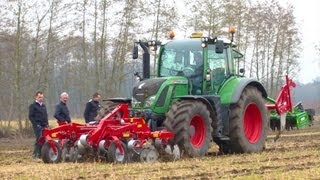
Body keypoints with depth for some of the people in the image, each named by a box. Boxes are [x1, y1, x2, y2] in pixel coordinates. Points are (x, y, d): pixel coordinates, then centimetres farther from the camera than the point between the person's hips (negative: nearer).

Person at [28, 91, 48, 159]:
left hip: (44, 126, 7)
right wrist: (36, 124, -15)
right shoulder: (33, 106, -2)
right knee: (39, 140, -14)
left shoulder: (43, 105, 20)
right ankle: (35, 154, -12)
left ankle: (40, 154, 8)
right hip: (37, 126, -7)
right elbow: (31, 117, -7)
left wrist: (47, 124, 13)